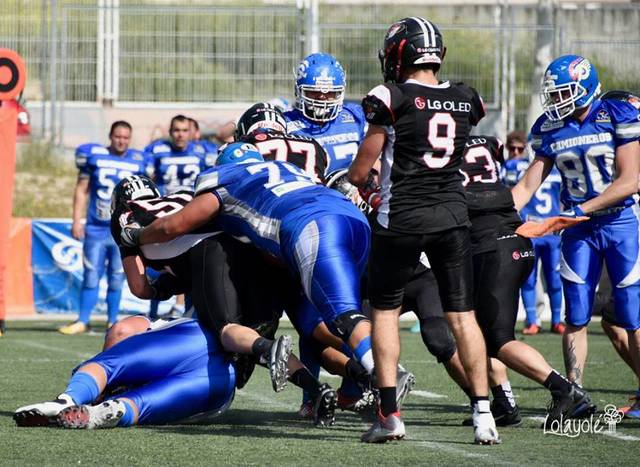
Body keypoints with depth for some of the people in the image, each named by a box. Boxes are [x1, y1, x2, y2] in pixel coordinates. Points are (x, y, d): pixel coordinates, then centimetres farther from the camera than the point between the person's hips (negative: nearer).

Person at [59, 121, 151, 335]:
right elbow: (82, 190, 6)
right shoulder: (94, 155, 1)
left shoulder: (138, 162, 4)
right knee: (91, 277, -1)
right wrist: (77, 220, 0)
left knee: (116, 279, 4)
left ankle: (112, 322, 12)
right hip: (96, 229, -1)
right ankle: (82, 321, 3)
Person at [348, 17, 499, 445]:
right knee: (462, 314, 6)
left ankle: (389, 413, 2)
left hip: (402, 217, -3)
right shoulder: (466, 101, 5)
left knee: (385, 311, 10)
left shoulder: (392, 99, -9)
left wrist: (365, 184, 19)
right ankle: (483, 412, -1)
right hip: (453, 215, 4)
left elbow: (359, 172, -5)